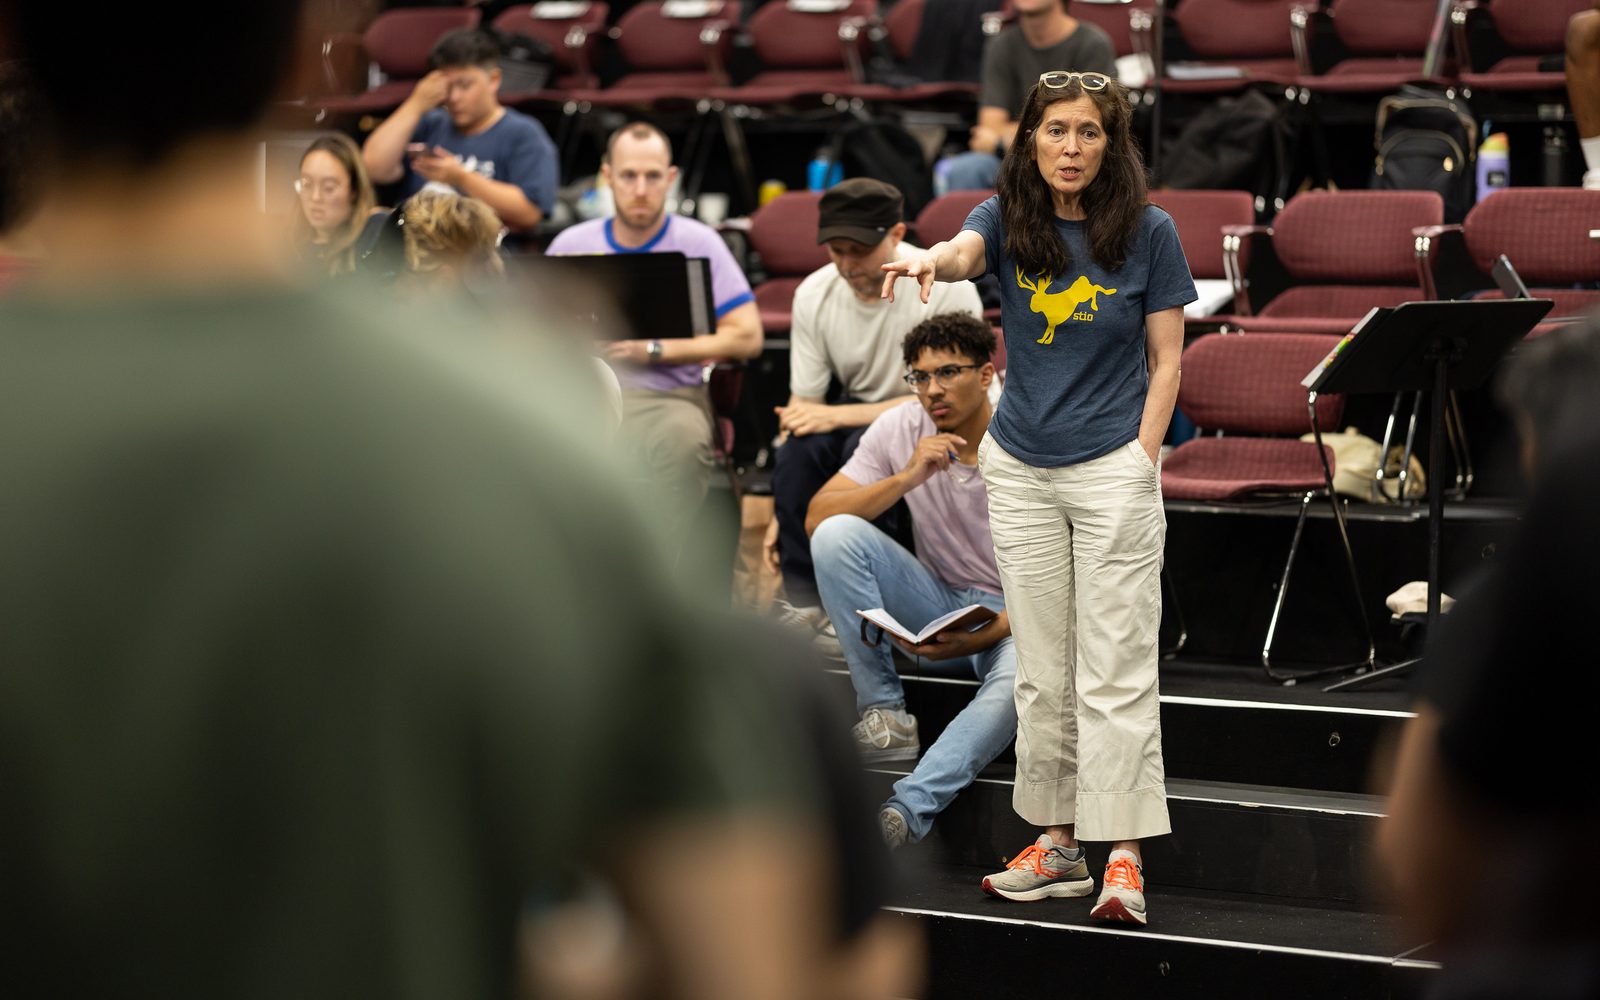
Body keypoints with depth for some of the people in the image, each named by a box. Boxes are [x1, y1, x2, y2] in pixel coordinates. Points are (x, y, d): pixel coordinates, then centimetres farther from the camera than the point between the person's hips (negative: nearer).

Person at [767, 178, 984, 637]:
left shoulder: (946, 289, -20)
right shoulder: (814, 294, -6)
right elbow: (803, 406, -2)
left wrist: (838, 415, -26)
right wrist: (783, 512, -11)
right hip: (859, 416, 4)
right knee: (800, 446, -29)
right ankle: (802, 603, -19)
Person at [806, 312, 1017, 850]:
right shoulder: (900, 428, -6)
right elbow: (816, 518, -12)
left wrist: (984, 637, -30)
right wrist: (908, 477, -25)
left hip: (1011, 615, -4)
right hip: (936, 599, 4)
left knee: (1021, 676, -39)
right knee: (837, 536, -22)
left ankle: (908, 811, -51)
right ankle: (884, 716, -20)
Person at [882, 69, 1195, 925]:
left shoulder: (1148, 233, -4)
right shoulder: (1007, 219, 1)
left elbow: (1166, 359, 1)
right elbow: (964, 254, -22)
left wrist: (1141, 464, -7)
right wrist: (929, 258, -46)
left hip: (1112, 468, -3)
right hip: (1019, 468, 3)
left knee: (1115, 674, -6)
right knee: (1041, 671, 9)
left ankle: (1123, 857, -4)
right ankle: (1057, 844, 18)